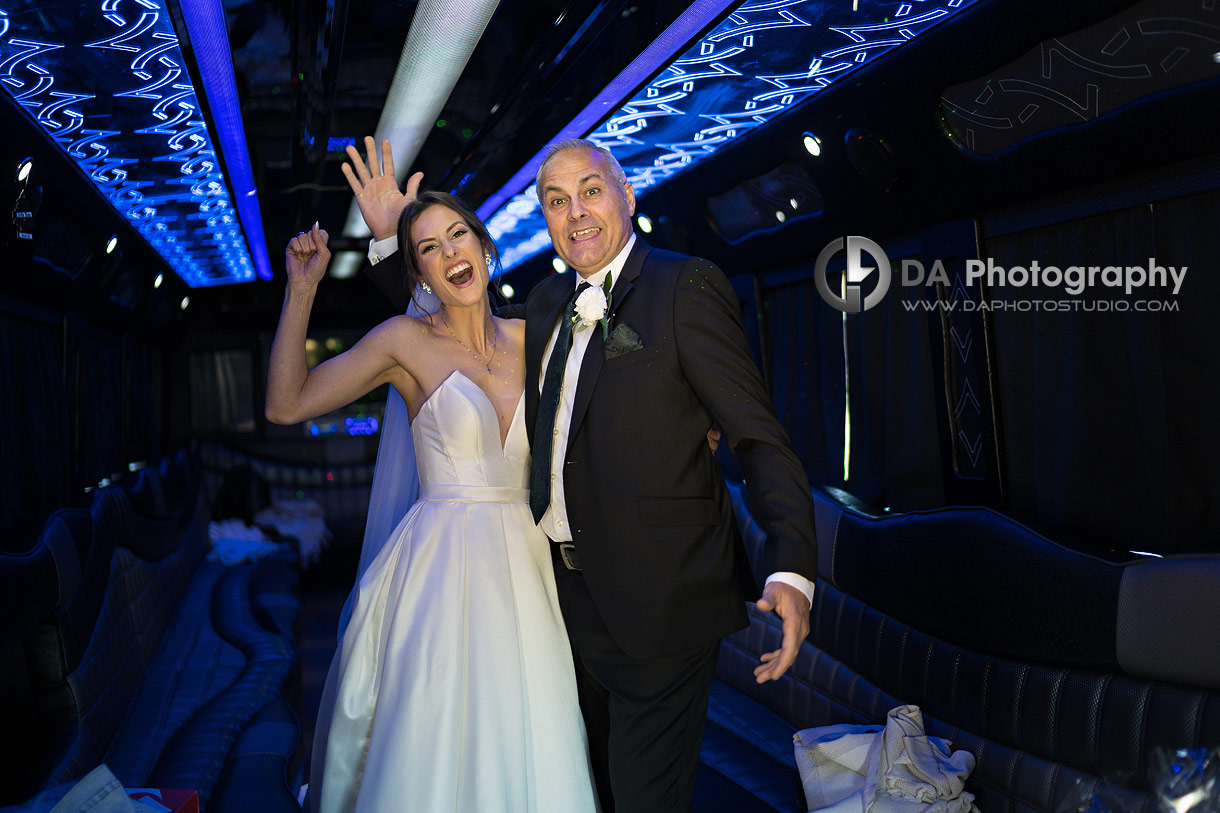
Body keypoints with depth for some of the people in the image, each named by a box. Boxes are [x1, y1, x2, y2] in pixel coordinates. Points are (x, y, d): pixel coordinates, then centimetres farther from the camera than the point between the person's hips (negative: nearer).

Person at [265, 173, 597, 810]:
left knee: (523, 749, 10)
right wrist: (301, 290, -11)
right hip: (440, 563, -3)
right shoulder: (406, 340, -3)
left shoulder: (527, 337, 7)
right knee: (434, 757, 2)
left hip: (524, 565, 4)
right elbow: (285, 404, -6)